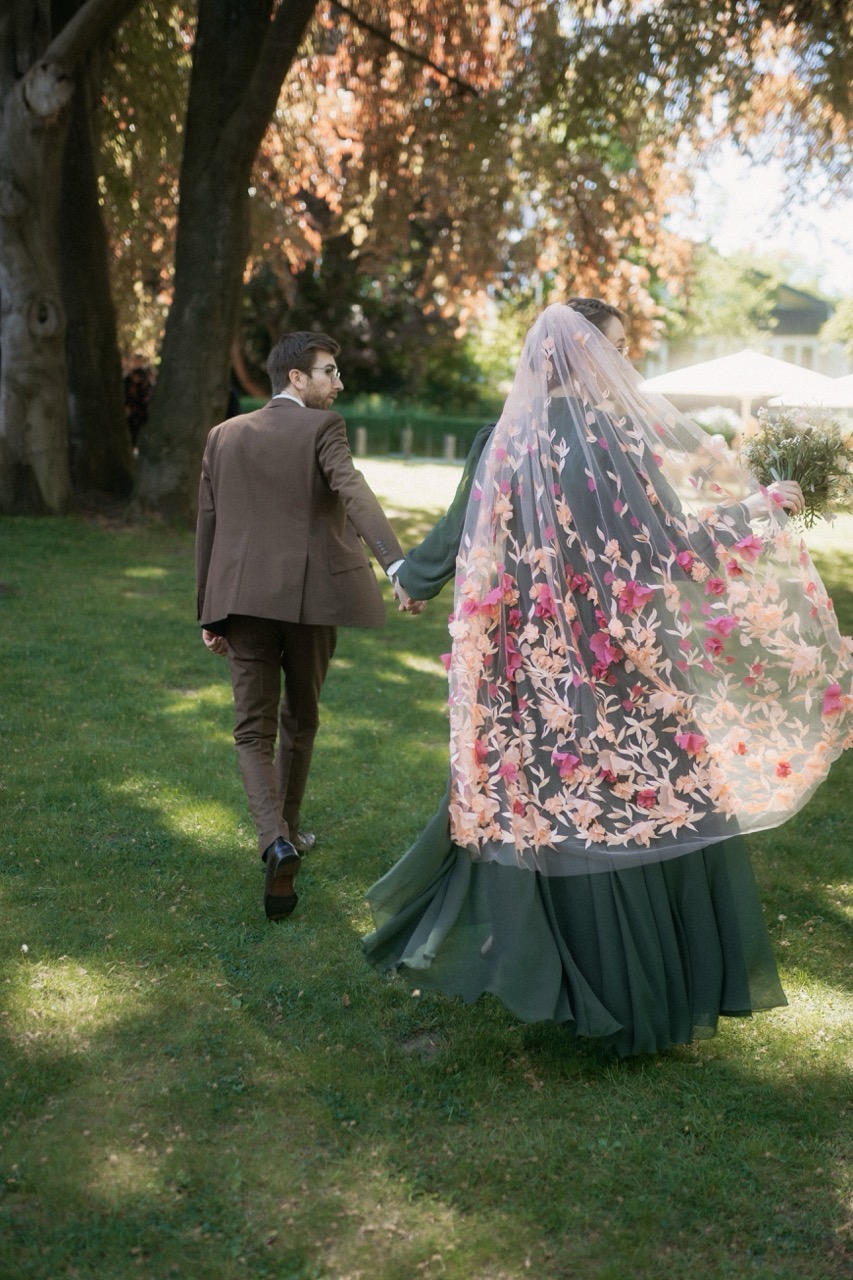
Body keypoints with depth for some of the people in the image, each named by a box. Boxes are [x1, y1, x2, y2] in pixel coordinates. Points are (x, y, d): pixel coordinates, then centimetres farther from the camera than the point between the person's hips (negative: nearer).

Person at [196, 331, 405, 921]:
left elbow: (207, 525, 11)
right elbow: (353, 492, -22)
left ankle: (277, 842, -15)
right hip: (311, 596, -2)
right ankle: (288, 831, 32)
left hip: (244, 600, 2)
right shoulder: (323, 427, -3)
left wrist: (209, 614, 16)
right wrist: (395, 561, -35)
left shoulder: (225, 435, 11)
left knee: (253, 729, 5)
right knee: (300, 719, 18)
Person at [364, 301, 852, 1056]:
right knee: (655, 810, 7)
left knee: (547, 809, 16)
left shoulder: (508, 444, 4)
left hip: (536, 677, 6)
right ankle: (639, 994, 15)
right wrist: (763, 507, -1)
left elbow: (482, 570, 6)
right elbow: (670, 545, -12)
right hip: (619, 676, -5)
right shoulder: (613, 435, -12)